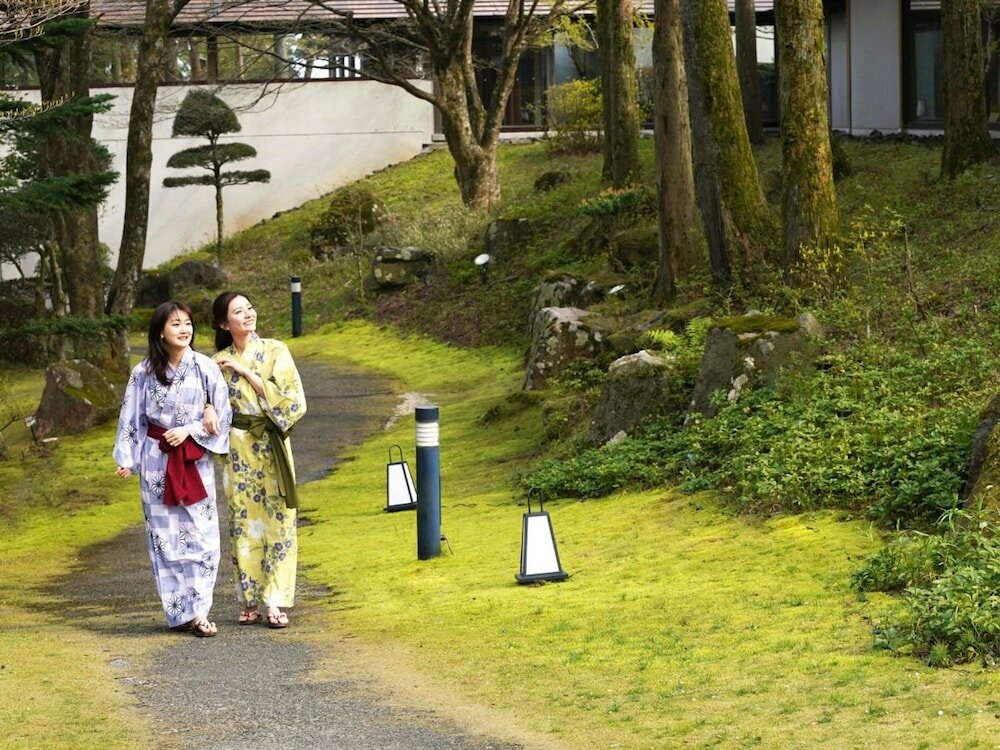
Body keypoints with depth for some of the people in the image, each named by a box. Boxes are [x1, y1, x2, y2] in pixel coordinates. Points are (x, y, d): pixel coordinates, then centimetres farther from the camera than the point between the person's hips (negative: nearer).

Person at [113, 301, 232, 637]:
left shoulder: (205, 368, -4)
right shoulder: (144, 372, -2)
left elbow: (222, 414, -1)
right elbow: (131, 416, 4)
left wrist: (189, 431, -12)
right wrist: (127, 459, -2)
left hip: (195, 461, -1)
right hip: (156, 460, 1)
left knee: (200, 534, -5)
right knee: (164, 536, 3)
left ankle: (199, 611, -4)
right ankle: (178, 611, 9)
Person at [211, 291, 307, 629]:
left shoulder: (275, 351, -1)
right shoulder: (220, 362, 5)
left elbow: (291, 399, -10)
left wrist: (247, 372, -12)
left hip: (271, 446, -1)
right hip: (237, 449, 2)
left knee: (276, 521, -3)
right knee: (244, 523, 3)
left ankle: (273, 601, 0)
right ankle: (250, 600, 9)